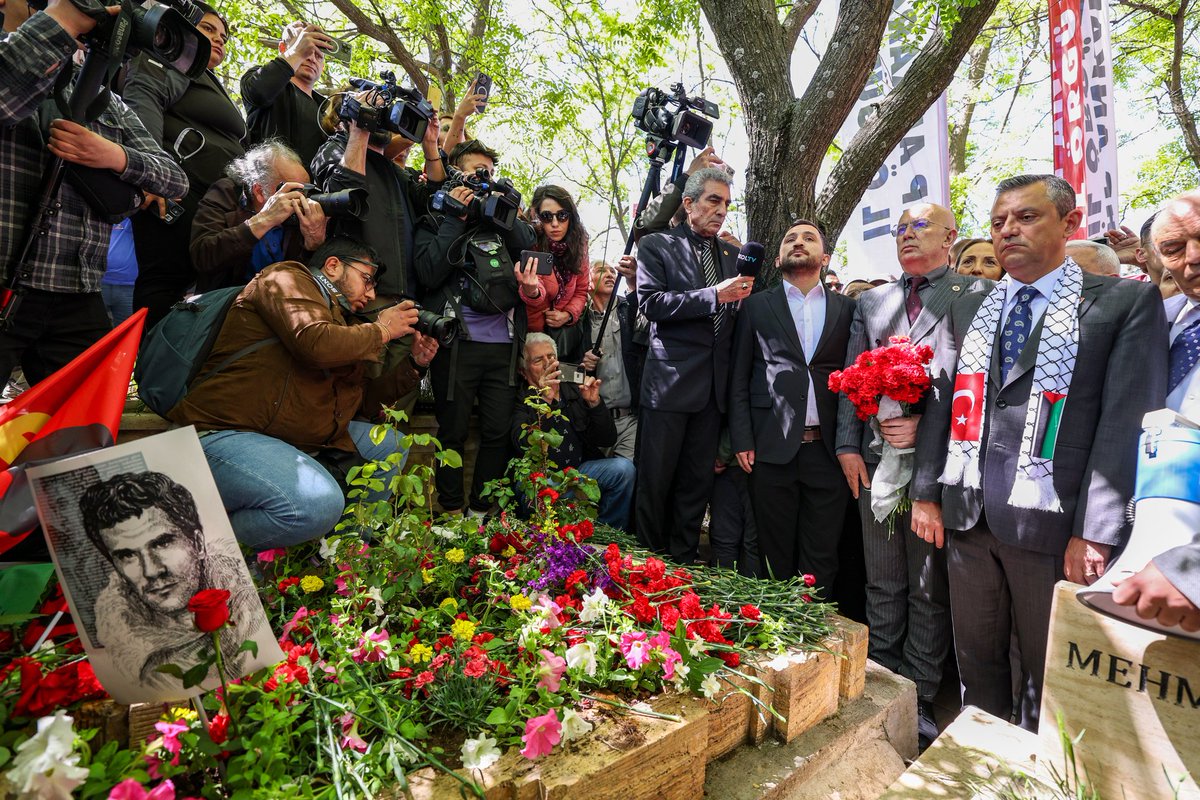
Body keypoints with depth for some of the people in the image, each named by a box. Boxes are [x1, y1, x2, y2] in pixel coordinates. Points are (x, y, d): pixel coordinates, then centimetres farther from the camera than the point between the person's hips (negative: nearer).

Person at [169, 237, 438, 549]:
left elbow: (363, 402, 23)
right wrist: (381, 331, -6)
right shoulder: (287, 279, -1)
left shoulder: (341, 322, 21)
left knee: (392, 447, 10)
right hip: (226, 435, -9)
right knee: (319, 503, -33)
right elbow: (315, 343, -22)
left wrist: (414, 364, 15)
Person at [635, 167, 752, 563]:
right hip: (669, 379, -5)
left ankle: (683, 563, 22)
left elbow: (736, 317, 16)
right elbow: (651, 302, -12)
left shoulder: (732, 255, 18)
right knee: (655, 481, 1)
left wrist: (743, 294, -5)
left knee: (697, 481, 10)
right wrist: (714, 295, -17)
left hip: (714, 384, 5)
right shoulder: (656, 245, 3)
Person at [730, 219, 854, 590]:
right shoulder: (756, 305, 9)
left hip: (828, 448, 1)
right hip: (773, 447, -1)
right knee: (776, 555, 7)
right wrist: (742, 440, -3)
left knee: (821, 558, 8)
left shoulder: (847, 308, 12)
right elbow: (738, 377, 6)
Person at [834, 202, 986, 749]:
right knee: (882, 583, 13)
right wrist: (849, 444, 2)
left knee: (930, 587, 7)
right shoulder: (871, 302, 16)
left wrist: (925, 424, -17)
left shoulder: (975, 295, 3)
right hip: (876, 457, 4)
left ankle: (919, 699, 22)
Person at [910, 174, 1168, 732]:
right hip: (966, 518, 4)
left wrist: (1095, 532, -14)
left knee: (1046, 671, 12)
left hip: (1050, 522, -4)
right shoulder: (967, 309, 13)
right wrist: (927, 493, 6)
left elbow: (1127, 423, -8)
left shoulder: (1125, 302, -1)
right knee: (975, 659, 16)